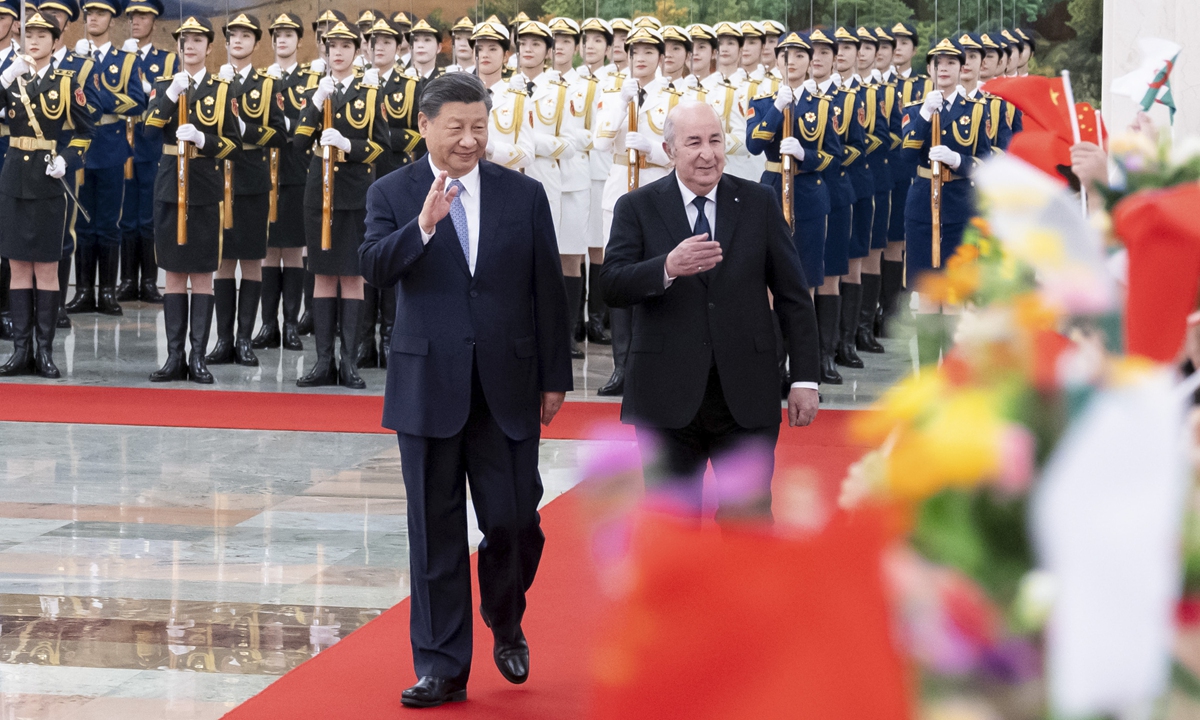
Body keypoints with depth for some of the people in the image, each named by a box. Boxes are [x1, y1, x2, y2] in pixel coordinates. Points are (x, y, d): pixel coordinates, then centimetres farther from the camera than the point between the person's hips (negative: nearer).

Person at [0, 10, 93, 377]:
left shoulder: (66, 82, 2)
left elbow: (84, 132, 4)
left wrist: (66, 161, -11)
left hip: (48, 181, -2)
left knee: (46, 267, 0)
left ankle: (45, 350, 4)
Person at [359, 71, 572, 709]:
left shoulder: (524, 195, 5)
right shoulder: (392, 195, 2)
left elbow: (547, 291, 7)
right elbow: (374, 267, -15)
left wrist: (555, 378, 5)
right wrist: (424, 225, -31)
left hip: (508, 387, 1)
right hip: (429, 386, -1)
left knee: (513, 522, 0)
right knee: (436, 531, 3)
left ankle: (505, 625, 29)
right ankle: (442, 667, 11)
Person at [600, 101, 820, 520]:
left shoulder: (759, 203, 6)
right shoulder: (637, 209, 2)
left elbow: (793, 296, 7)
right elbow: (612, 288, -11)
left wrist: (805, 378, 1)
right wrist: (668, 268, -30)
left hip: (745, 396, 0)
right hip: (667, 394, 0)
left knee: (751, 518, -2)